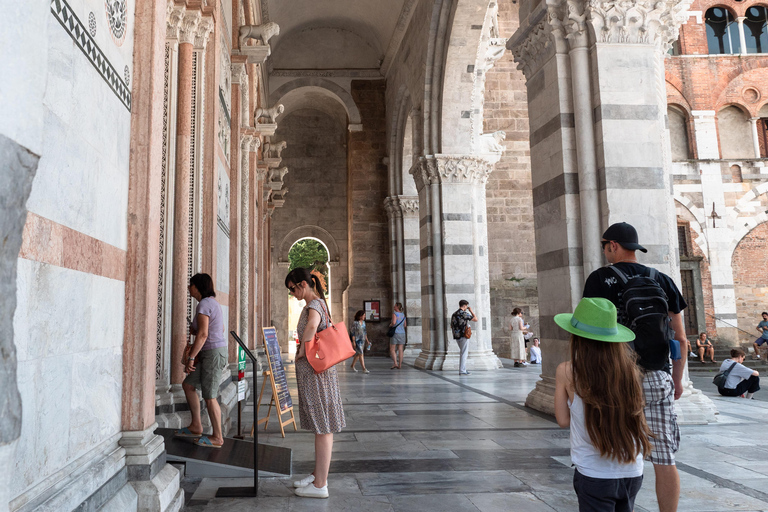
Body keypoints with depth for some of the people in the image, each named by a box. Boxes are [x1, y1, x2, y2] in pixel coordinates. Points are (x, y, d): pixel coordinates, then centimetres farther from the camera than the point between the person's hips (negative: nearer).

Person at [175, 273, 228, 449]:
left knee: (209, 396, -2)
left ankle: (217, 437, 9)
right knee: (188, 385, 15)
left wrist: (191, 358, -21)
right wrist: (196, 330, 16)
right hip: (211, 353, 10)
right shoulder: (212, 302, 14)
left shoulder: (203, 305, -16)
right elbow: (221, 328, 24)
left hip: (214, 353, -10)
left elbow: (203, 334, -23)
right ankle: (196, 426, 22)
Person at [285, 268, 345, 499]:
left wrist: (301, 351, -26)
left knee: (323, 427, -2)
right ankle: (318, 475, 30)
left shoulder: (313, 305, -17)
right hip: (313, 370, 10)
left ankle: (320, 485, 8)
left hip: (314, 370, -10)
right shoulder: (318, 303, 13)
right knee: (320, 426, 17)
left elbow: (312, 326, -40)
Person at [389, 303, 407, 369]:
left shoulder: (394, 314, -10)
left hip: (395, 333, -6)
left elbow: (393, 322, -25)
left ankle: (395, 363, -12)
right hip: (402, 333, 6)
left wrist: (391, 325, -4)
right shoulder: (403, 315, 9)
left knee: (392, 350, 0)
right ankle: (399, 365, 6)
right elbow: (405, 325, 13)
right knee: (400, 350, 6)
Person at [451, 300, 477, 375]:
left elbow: (451, 326, 16)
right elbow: (476, 319, -6)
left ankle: (463, 369, 19)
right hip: (464, 336, -8)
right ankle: (462, 371, -2)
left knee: (463, 352, 18)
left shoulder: (454, 314, 11)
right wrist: (471, 311, 4)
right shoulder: (464, 313, -12)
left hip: (457, 336, 8)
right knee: (464, 353, -2)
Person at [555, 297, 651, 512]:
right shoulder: (630, 370, -4)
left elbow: (563, 420, -2)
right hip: (633, 472, 4)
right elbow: (637, 418, 4)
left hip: (595, 475, -4)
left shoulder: (566, 372, -12)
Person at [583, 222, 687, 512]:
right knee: (664, 459, 8)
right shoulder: (663, 281, 7)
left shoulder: (600, 279, -3)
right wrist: (678, 379, 18)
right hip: (657, 378, 3)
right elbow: (680, 337, 8)